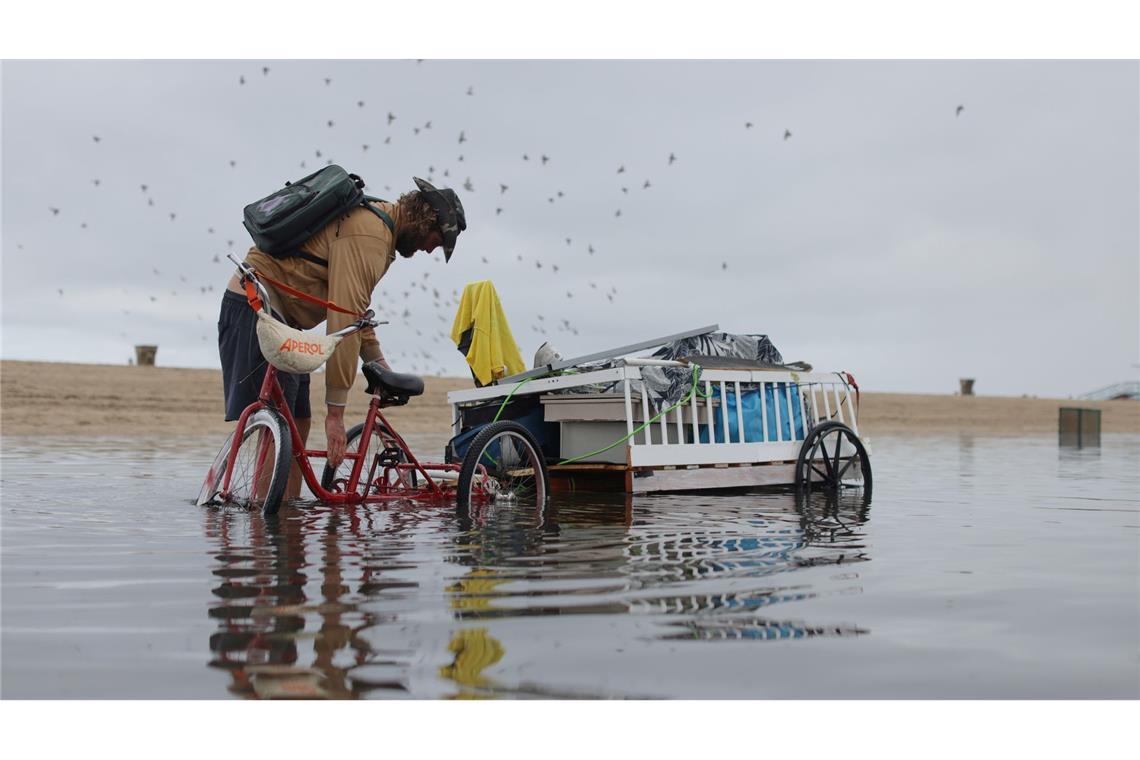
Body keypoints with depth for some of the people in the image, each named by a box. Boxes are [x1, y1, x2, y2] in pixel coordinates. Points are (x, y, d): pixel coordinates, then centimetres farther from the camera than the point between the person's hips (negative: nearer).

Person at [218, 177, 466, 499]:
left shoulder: (375, 222, 14)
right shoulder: (369, 236, -21)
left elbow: (356, 309, 24)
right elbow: (345, 322, -26)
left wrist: (382, 367, 19)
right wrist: (336, 411, -25)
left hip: (279, 314, 11)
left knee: (298, 422, 8)